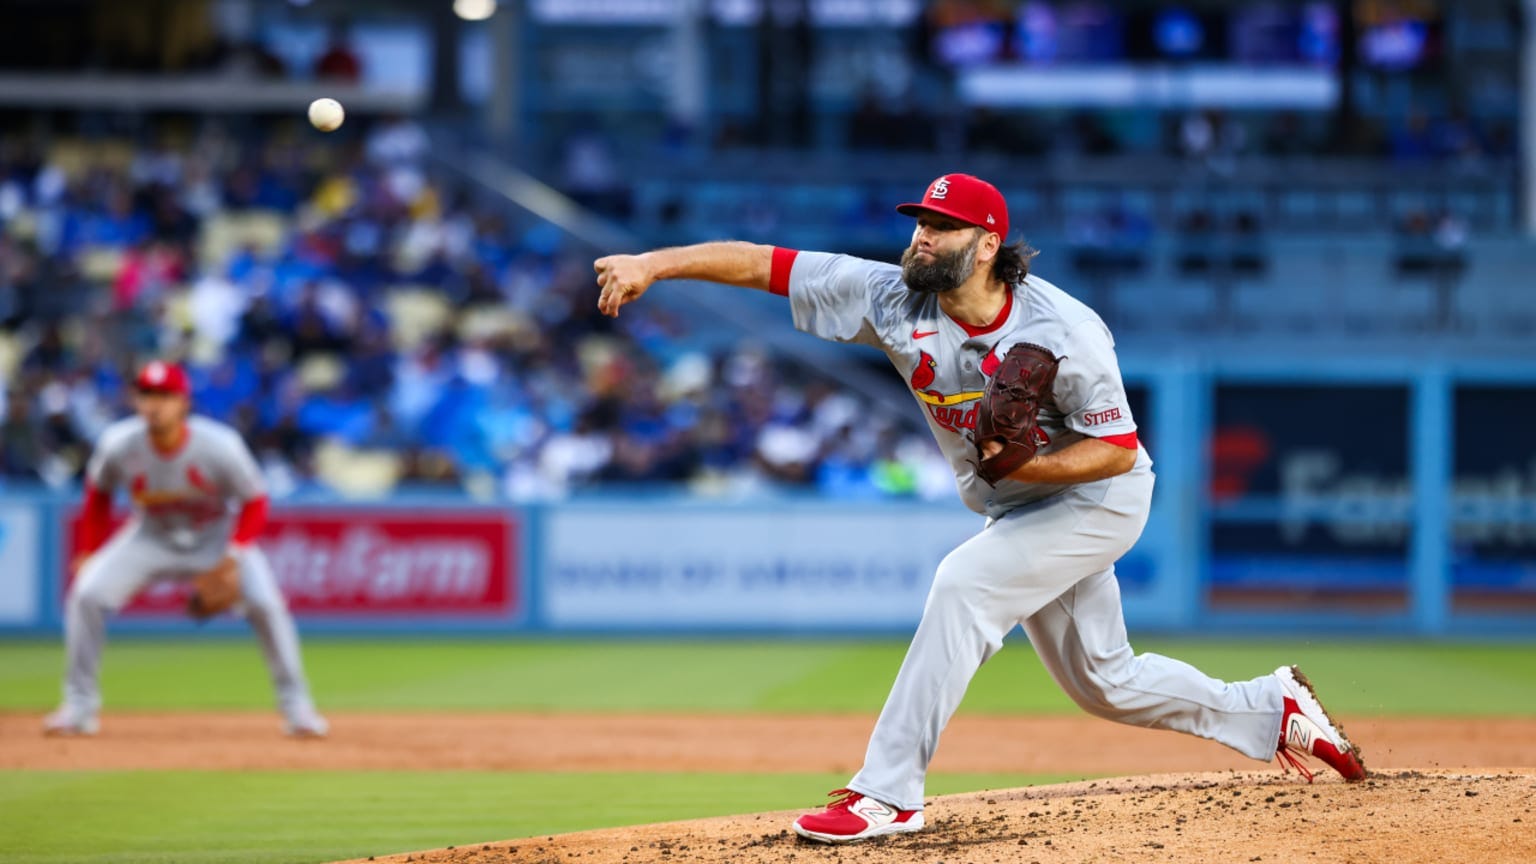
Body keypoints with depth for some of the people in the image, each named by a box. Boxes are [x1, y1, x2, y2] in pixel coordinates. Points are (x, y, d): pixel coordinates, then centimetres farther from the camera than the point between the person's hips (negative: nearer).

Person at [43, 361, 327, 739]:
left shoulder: (219, 446, -28)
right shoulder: (118, 445, -22)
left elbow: (254, 502, -14)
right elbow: (98, 494, -1)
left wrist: (235, 554, -27)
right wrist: (88, 551, -2)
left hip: (217, 534, -2)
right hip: (151, 535, 2)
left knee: (266, 604, -22)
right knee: (87, 594, -17)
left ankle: (296, 706, -3)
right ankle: (80, 706, -3)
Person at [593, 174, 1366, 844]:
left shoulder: (1064, 332, -27)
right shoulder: (895, 300, -16)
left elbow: (1119, 450, -21)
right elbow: (763, 264, -20)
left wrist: (1031, 465, -37)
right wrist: (655, 264, -29)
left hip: (1096, 497, -7)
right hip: (1017, 511, 7)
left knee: (965, 584, -26)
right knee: (1103, 681, 14)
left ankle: (889, 792, -25)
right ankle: (1272, 711, 34)